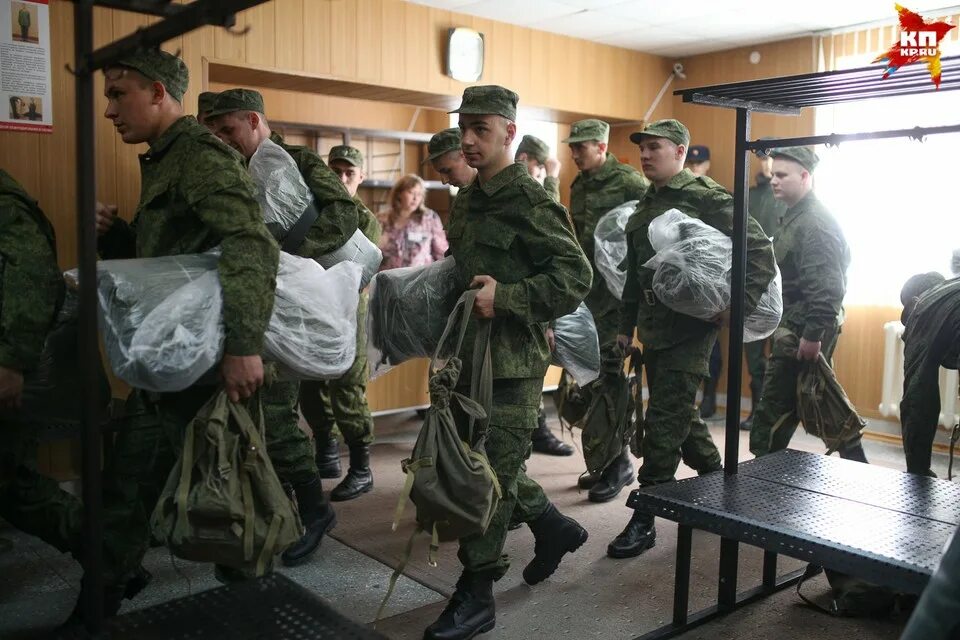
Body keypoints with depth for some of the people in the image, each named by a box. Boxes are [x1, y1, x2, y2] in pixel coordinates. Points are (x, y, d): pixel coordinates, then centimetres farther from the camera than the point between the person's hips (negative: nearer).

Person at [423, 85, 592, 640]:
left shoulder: (530, 201, -12)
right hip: (471, 353, 9)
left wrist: (505, 297, -25)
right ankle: (554, 528, 38)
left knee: (492, 472, -2)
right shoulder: (467, 201, 14)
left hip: (513, 358, -9)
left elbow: (576, 275, -18)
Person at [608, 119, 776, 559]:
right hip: (654, 328, 8)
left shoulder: (706, 198, -9)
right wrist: (626, 328, 19)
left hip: (691, 327, -8)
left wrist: (740, 304, -17)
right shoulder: (645, 206, 15)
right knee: (680, 416, 17)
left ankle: (644, 520, 3)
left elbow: (760, 250, -11)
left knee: (664, 423, -6)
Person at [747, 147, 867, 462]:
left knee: (773, 410, -4)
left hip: (804, 331, -11)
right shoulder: (795, 216, 15)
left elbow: (826, 288, -24)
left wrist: (812, 335, -24)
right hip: (796, 328, 11)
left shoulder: (815, 223, -17)